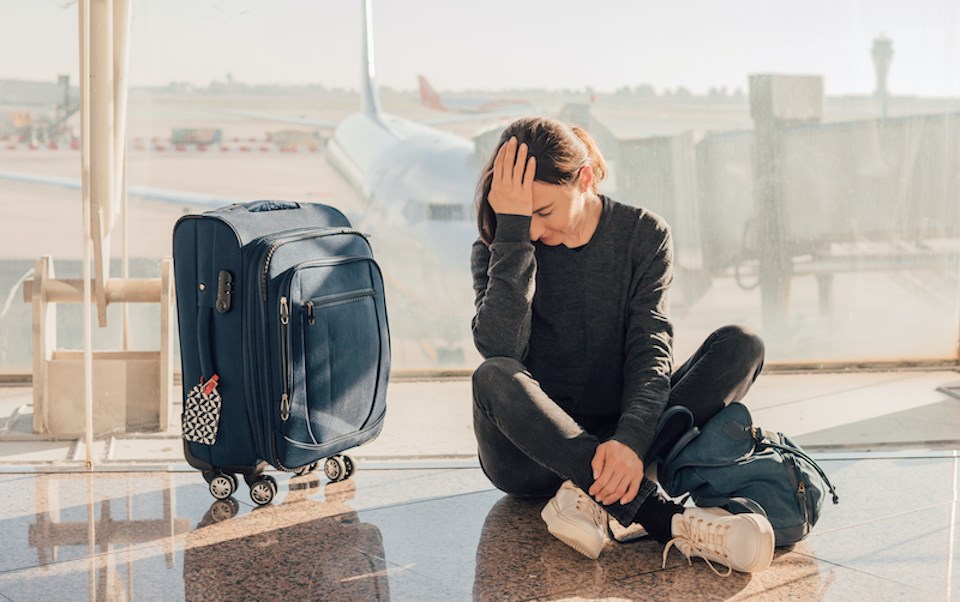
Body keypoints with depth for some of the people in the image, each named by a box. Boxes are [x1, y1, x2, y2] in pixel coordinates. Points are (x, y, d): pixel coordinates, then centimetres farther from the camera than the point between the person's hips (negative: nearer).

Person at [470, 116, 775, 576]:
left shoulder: (643, 234, -1)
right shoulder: (497, 250, -3)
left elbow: (651, 349, -13)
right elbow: (499, 349, -22)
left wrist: (630, 441, -31)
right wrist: (512, 233, -24)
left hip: (614, 439, 1)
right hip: (531, 456, -1)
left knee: (740, 346, -18)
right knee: (493, 379, -35)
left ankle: (592, 496, -32)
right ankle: (667, 521, -43)